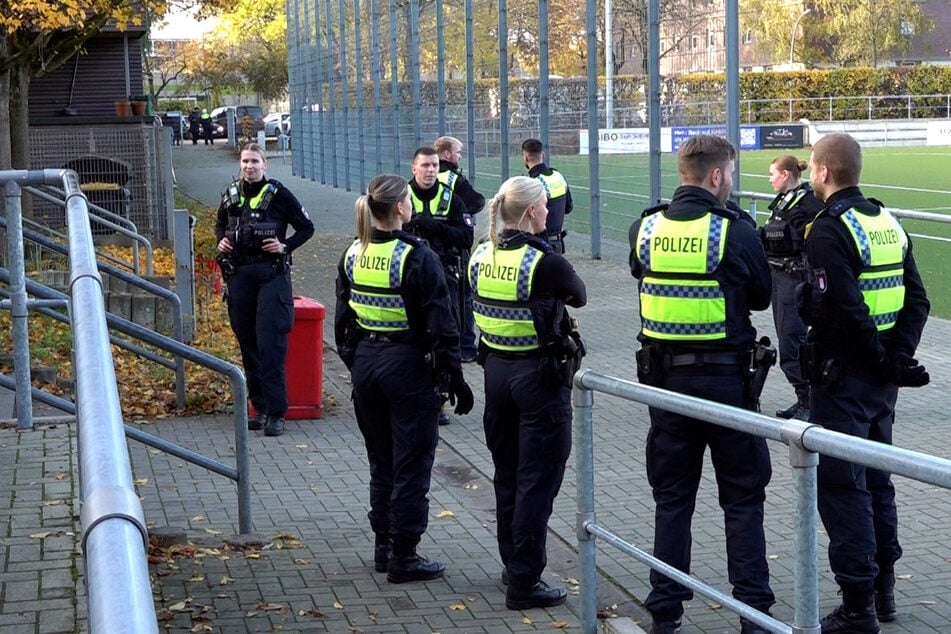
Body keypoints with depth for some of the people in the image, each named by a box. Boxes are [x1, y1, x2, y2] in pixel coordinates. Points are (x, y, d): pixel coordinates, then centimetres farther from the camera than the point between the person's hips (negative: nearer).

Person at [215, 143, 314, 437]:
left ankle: (276, 413, -10)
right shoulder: (231, 194, 10)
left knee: (271, 343, -10)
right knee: (248, 343, 8)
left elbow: (306, 227, 2)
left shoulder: (278, 194, -4)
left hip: (272, 274, -5)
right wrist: (221, 240, 7)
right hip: (239, 274, 5)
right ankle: (260, 406, 18)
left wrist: (286, 246, -11)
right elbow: (220, 224, 27)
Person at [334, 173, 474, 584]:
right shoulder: (417, 257, -17)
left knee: (380, 461, 18)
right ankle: (403, 557, 6)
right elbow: (441, 325, -15)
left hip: (365, 362, 7)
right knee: (411, 464, 2)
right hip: (408, 365, -7)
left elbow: (342, 319, 10)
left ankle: (383, 546, 26)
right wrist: (455, 380, -8)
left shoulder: (353, 255, 3)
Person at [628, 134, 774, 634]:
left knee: (671, 496, 13)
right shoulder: (735, 231, -13)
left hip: (663, 375, 4)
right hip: (725, 376, -4)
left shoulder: (644, 228, -1)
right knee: (742, 497, 8)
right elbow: (761, 297, -1)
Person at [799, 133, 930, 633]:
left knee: (842, 488, -1)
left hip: (842, 379, -8)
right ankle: (882, 589, 29)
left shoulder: (829, 231, -17)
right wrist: (899, 355, 1)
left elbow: (846, 312, -24)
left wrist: (883, 360, -12)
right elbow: (917, 299, 7)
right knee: (876, 479, 19)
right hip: (882, 381, 8)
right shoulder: (888, 222, 9)